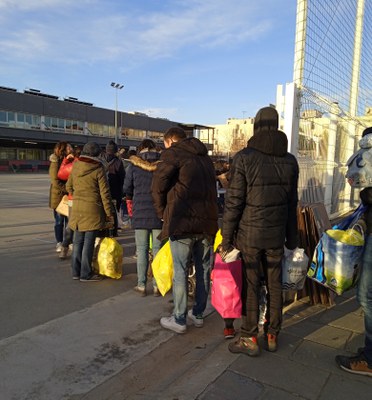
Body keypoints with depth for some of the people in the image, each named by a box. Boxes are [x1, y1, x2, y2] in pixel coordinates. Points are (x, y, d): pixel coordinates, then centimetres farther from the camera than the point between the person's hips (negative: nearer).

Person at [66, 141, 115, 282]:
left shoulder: (75, 167, 6)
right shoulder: (99, 170, -9)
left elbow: (69, 187, 16)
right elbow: (105, 194, -9)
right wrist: (109, 213, -4)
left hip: (77, 209, 5)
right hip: (93, 209, -5)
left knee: (78, 241, 13)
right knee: (89, 243, 1)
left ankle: (76, 271, 22)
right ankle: (86, 274, 9)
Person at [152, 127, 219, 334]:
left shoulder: (173, 153, -2)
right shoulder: (205, 156, 19)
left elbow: (159, 184, -6)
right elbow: (212, 187, 17)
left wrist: (163, 212, 7)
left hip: (182, 222, -6)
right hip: (207, 221, 7)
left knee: (181, 271, 4)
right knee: (203, 270, 15)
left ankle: (179, 319, 13)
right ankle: (198, 314, 28)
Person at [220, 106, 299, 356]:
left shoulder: (244, 158, -11)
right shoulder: (290, 161, 4)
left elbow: (234, 202, -12)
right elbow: (292, 204, 8)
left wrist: (226, 240, -5)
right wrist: (292, 239, 16)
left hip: (249, 234, -4)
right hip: (276, 235, 4)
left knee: (250, 286, 6)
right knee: (274, 285, 15)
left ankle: (250, 339, 19)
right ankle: (272, 335, 30)